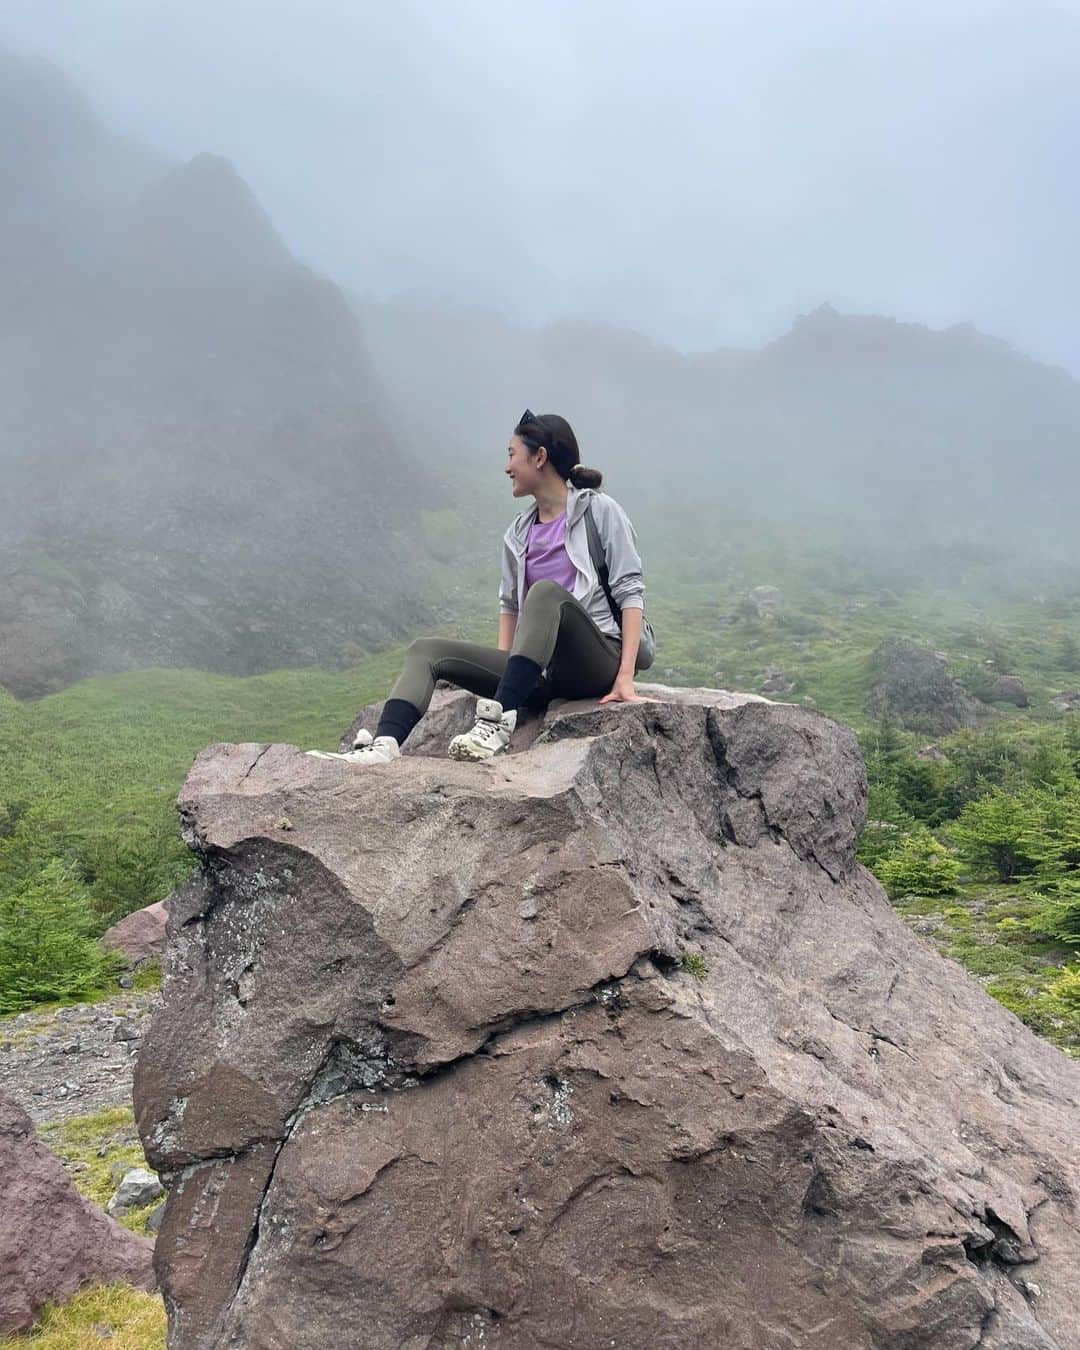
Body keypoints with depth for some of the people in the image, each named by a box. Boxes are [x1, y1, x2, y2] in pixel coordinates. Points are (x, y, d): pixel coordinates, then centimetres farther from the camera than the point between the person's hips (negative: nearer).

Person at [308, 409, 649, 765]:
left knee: (546, 590, -33)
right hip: (541, 673, 6)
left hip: (595, 662, -5)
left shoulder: (598, 510, 1)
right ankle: (384, 745, -32)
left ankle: (499, 721, -41)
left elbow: (630, 590, -6)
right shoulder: (518, 535, 16)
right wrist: (500, 667, 7)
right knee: (427, 649, -8)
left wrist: (626, 675, -15)